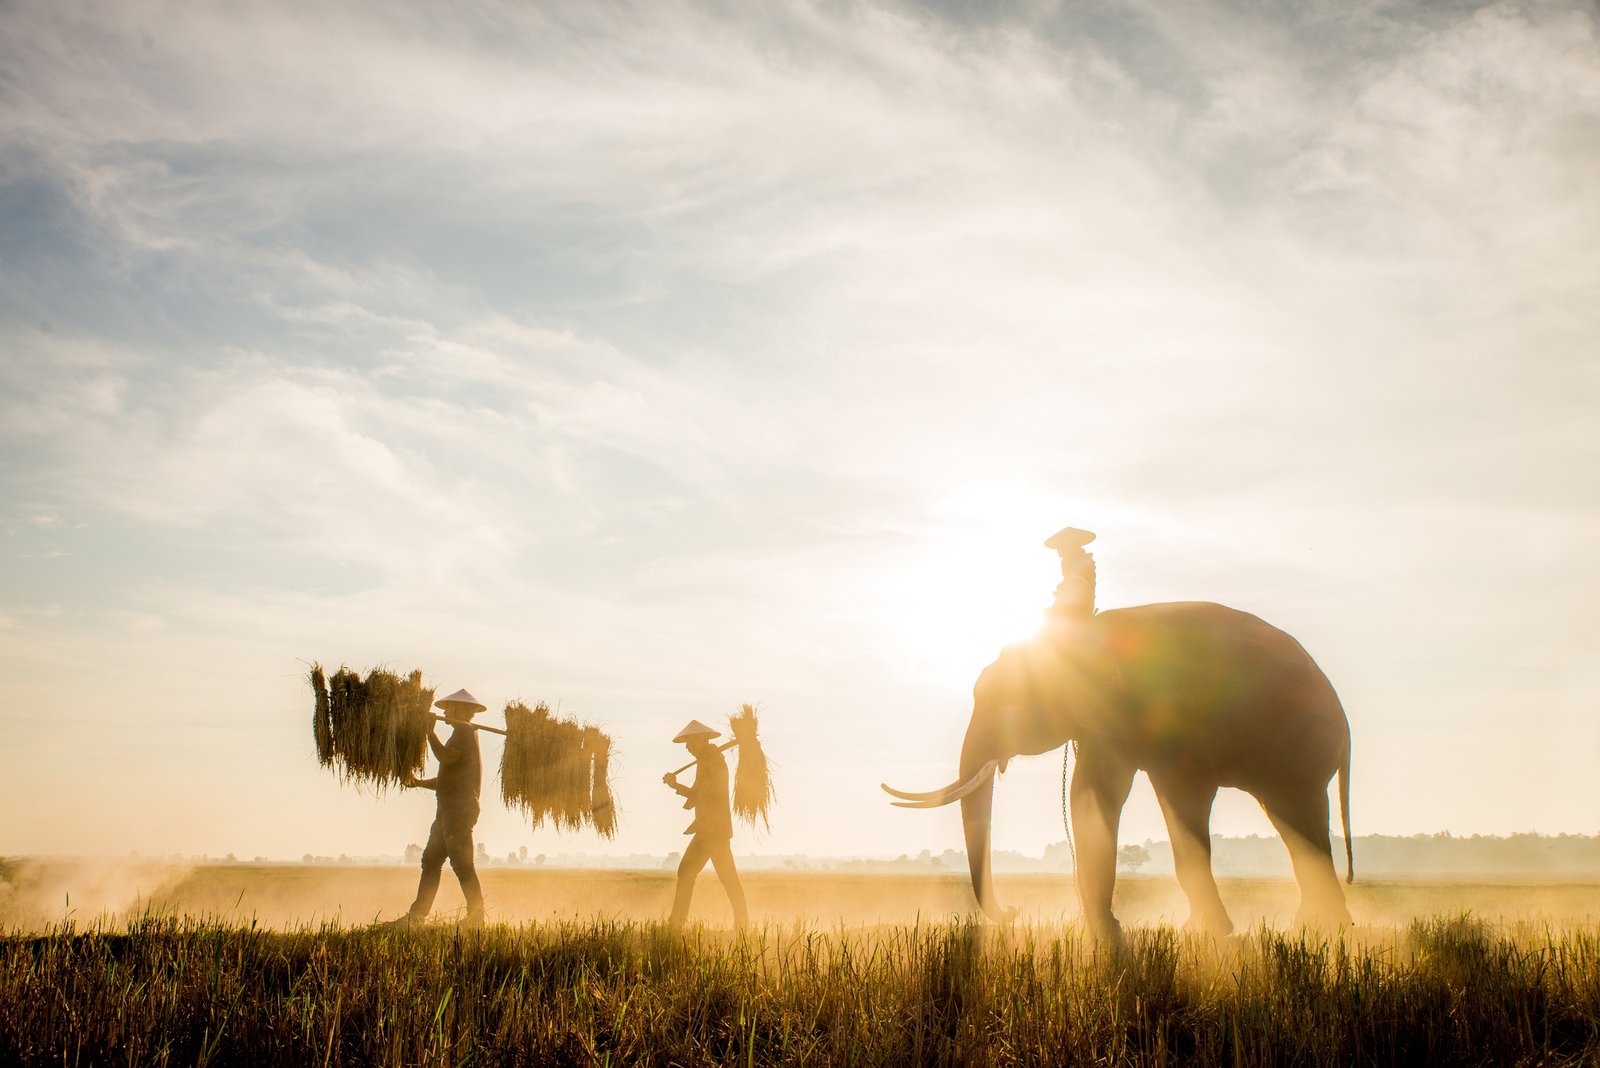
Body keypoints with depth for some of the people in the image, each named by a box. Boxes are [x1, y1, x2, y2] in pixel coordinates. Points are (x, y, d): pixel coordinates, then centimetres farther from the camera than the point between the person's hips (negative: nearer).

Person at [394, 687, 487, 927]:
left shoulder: (464, 731, -6)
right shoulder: (463, 733, 24)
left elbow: (446, 757, -22)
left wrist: (430, 732, -11)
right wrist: (419, 782, 18)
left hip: (460, 808, -10)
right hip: (449, 810, 10)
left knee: (461, 863, -10)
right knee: (431, 860, 9)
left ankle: (476, 914, -6)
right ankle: (417, 915, 11)